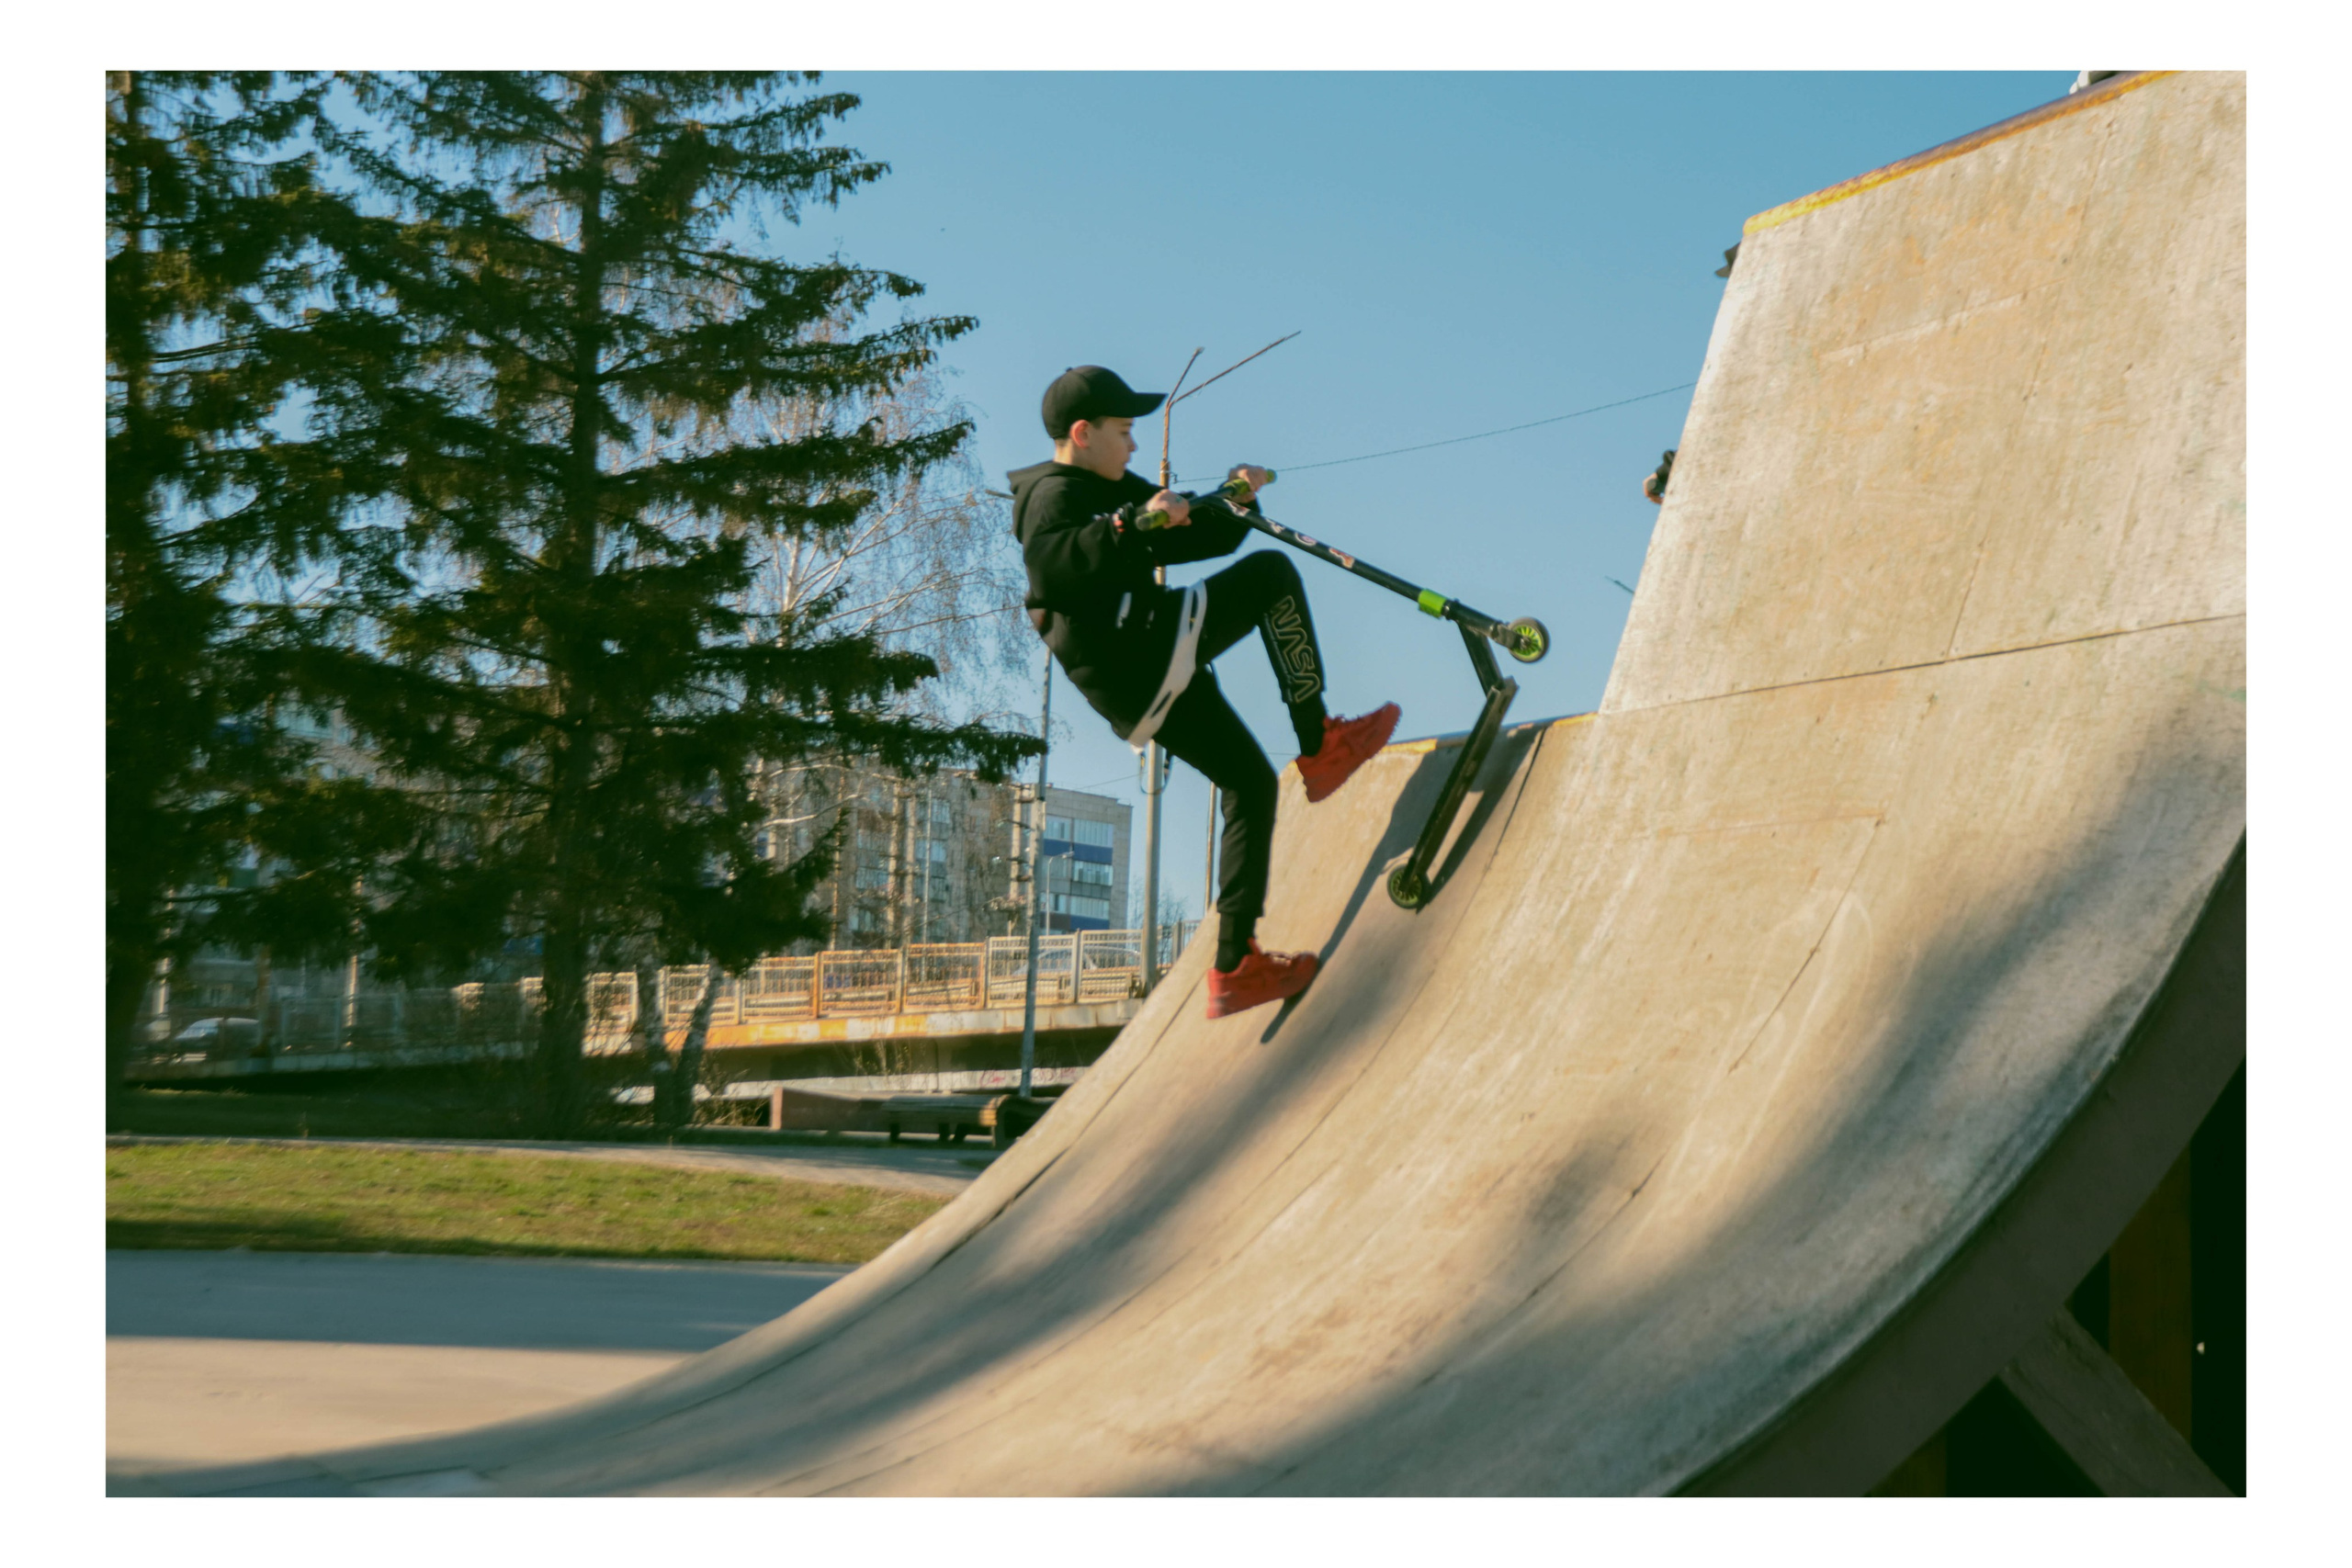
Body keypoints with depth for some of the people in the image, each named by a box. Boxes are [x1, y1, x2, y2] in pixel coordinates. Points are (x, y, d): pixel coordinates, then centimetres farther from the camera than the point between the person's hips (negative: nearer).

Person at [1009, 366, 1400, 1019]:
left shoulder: (1115, 493, 26)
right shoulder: (1053, 493, -5)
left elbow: (1200, 538, 25)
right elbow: (1048, 568, -27)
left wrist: (1235, 506, 5)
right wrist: (1136, 523, -31)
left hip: (1135, 689, 10)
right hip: (1134, 656, -10)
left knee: (1252, 785, 14)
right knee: (1271, 574, -9)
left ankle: (1235, 966, 13)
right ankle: (1319, 746, -7)